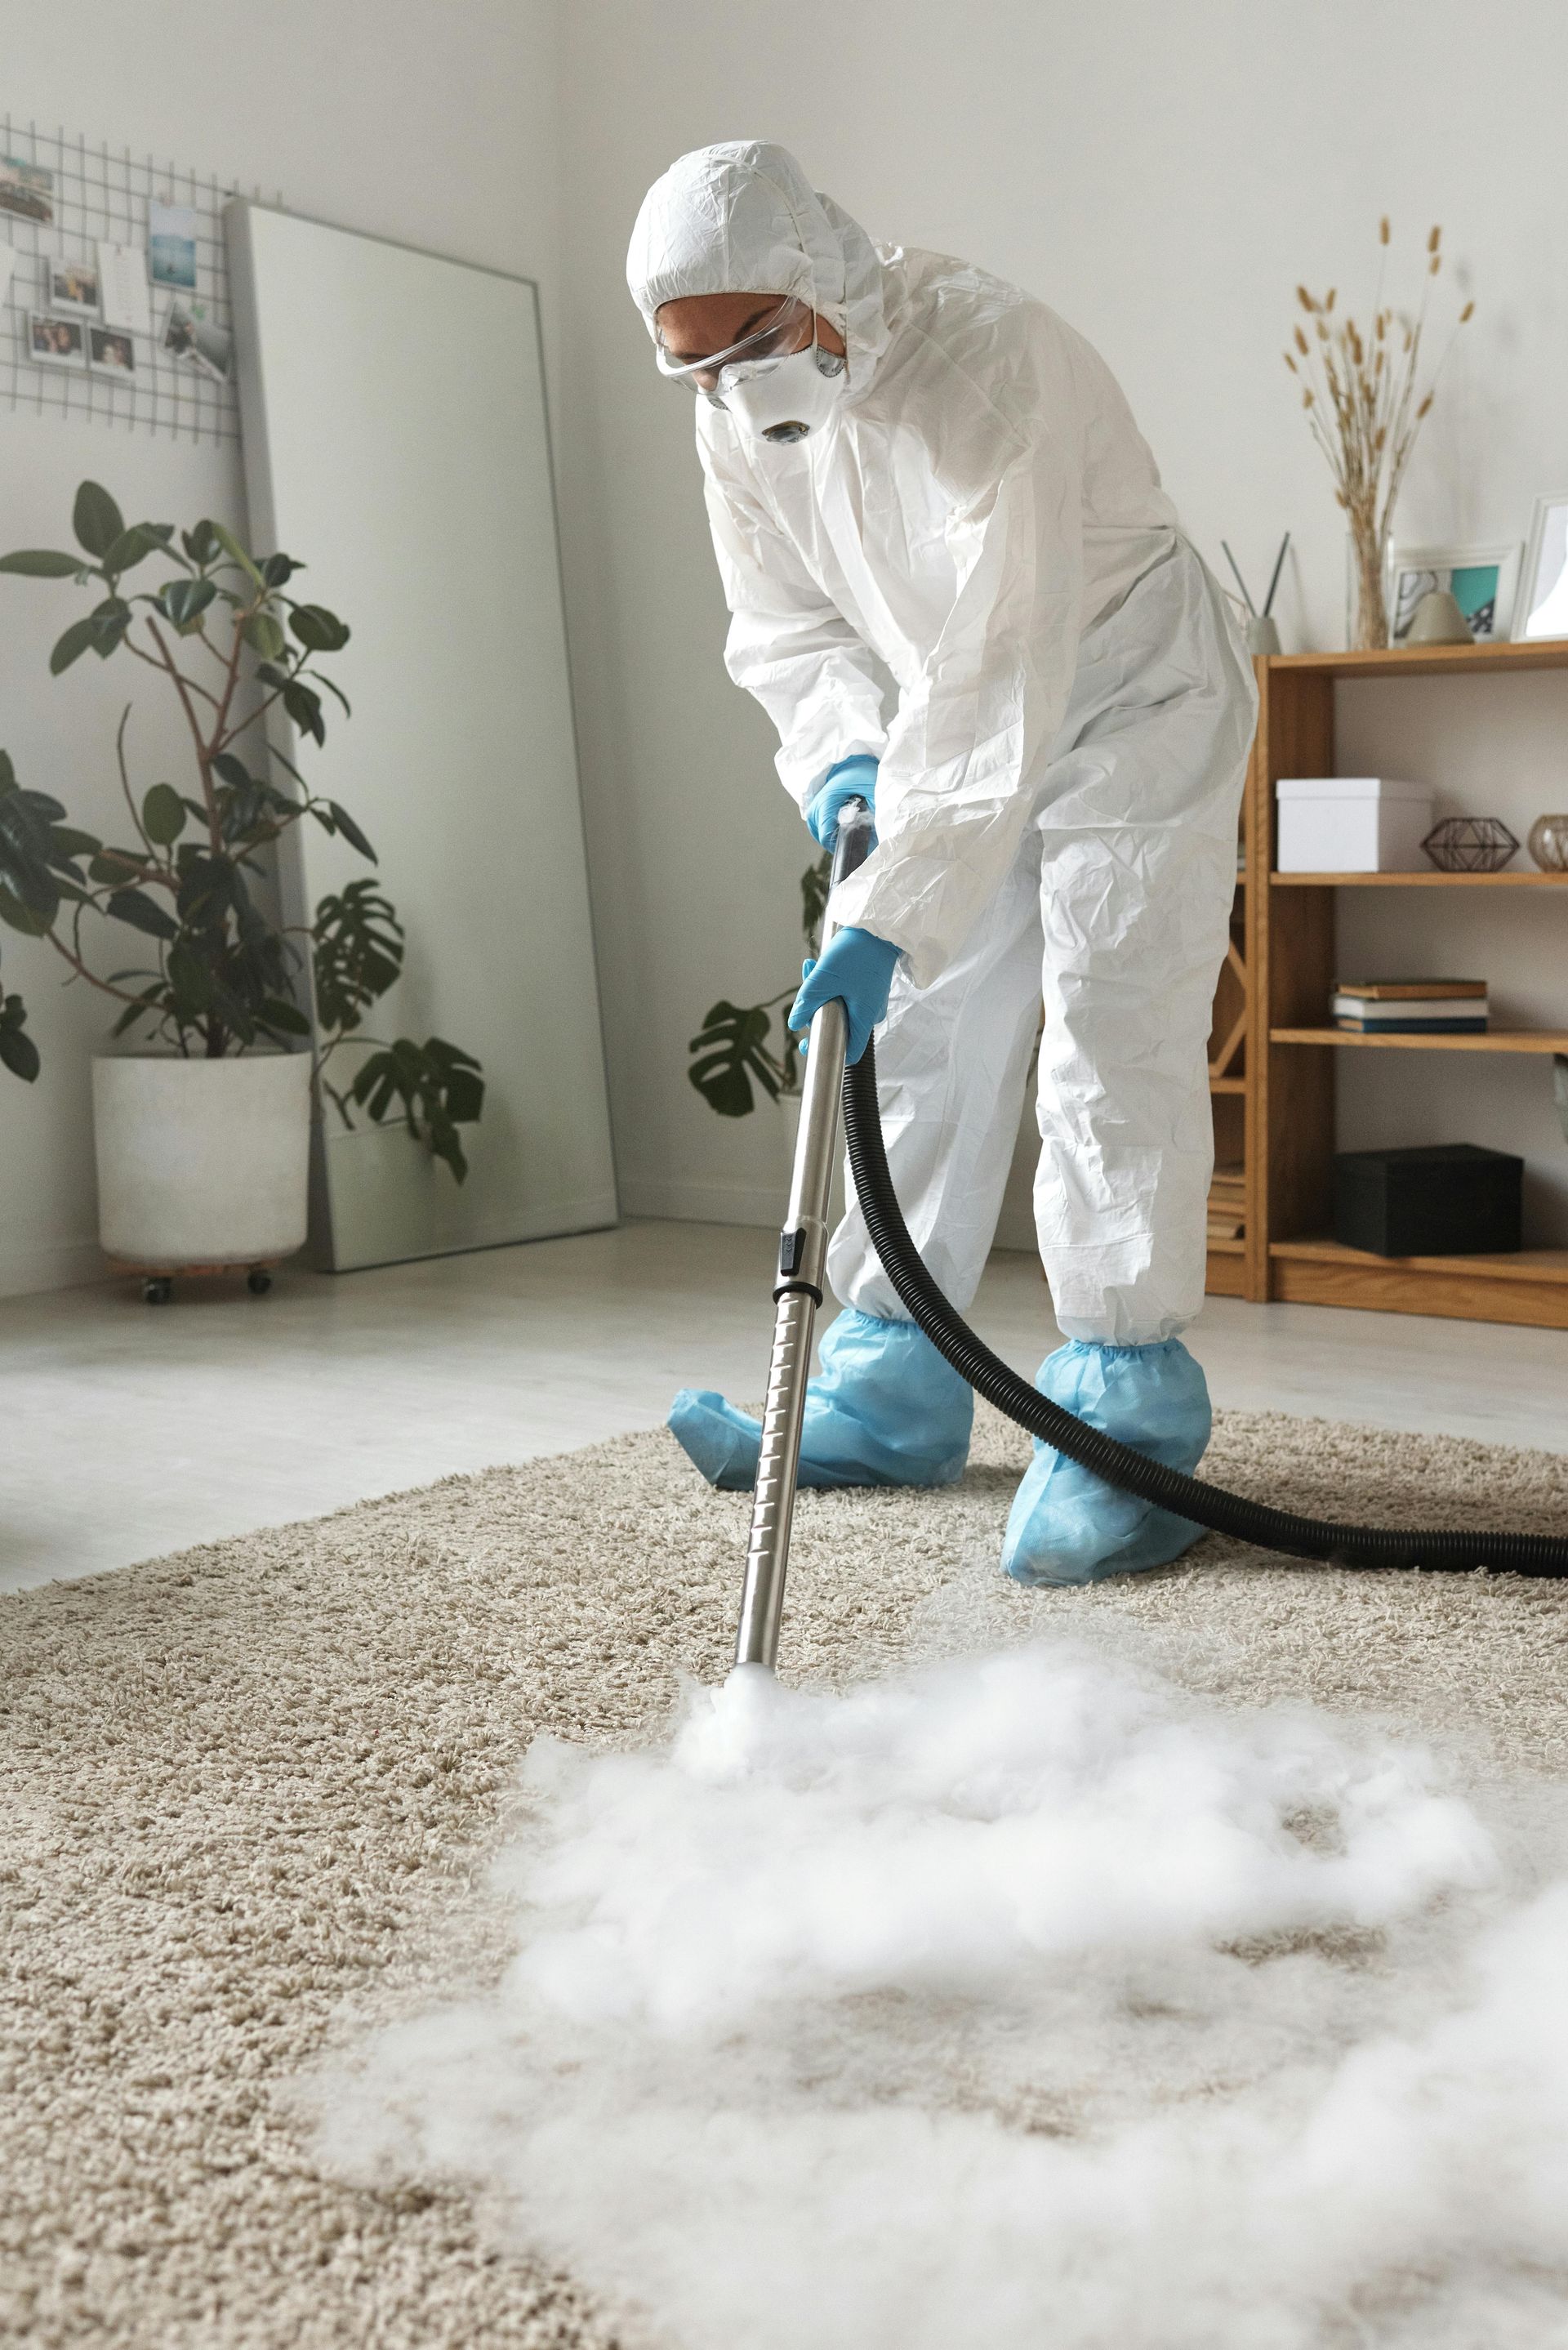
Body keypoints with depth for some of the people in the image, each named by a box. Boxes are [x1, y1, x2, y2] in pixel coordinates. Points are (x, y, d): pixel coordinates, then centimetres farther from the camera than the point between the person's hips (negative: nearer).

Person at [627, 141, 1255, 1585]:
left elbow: (998, 688, -39)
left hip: (1132, 711, -7)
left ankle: (1126, 1426, -9)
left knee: (1112, 1046, -15)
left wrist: (881, 923, -44)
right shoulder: (739, 411, -9)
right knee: (926, 1040, 6)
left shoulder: (985, 361, -33)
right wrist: (835, 752, -16)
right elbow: (784, 618, 5)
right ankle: (893, 1396, 14)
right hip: (965, 729, 7)